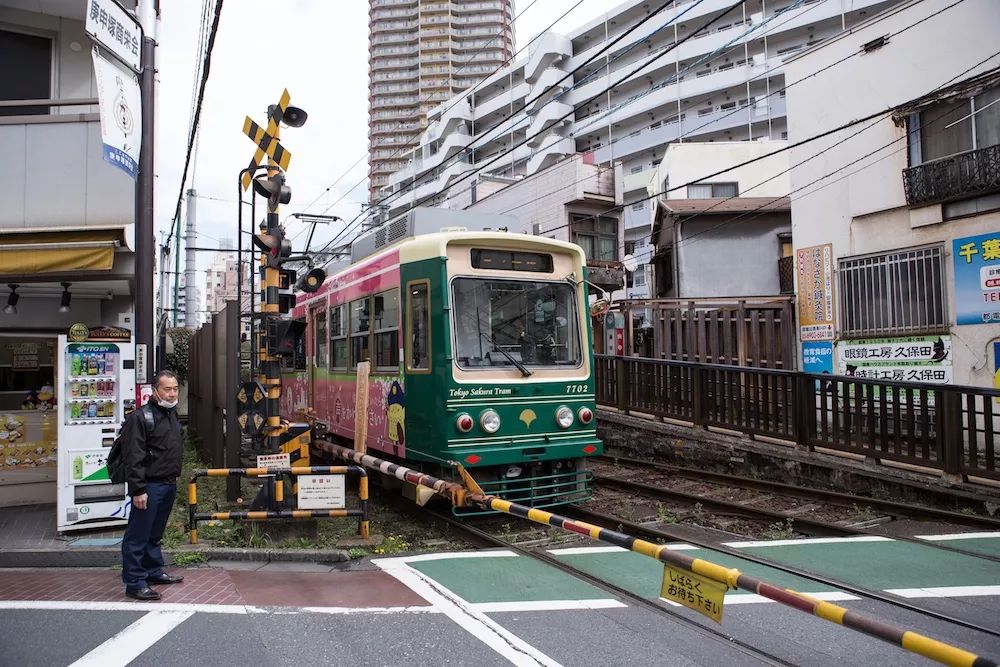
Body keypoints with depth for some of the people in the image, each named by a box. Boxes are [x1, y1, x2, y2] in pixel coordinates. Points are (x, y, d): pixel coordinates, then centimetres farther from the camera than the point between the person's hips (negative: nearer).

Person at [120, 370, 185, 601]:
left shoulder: (172, 414, 14)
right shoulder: (140, 417, -14)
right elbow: (134, 457, -19)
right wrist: (138, 490, -22)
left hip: (169, 485, 9)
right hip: (150, 486, -9)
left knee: (155, 534, 21)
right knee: (138, 536, -1)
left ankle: (154, 572, 32)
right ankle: (135, 583, 5)